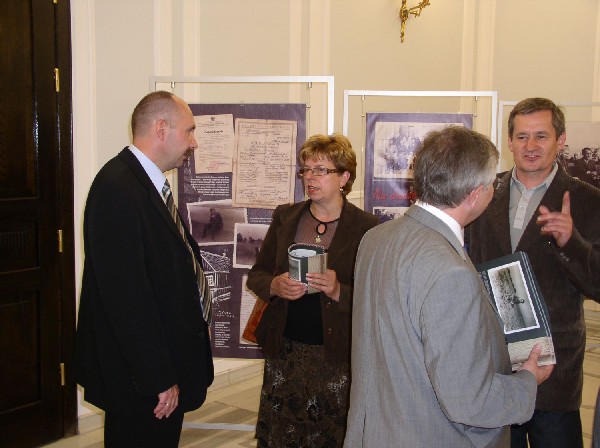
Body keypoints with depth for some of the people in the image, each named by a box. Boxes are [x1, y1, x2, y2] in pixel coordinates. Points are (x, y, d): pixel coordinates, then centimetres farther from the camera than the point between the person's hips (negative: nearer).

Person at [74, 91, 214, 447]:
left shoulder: (149, 183, 9)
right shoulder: (118, 189, -22)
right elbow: (126, 294, -25)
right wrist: (159, 379, -22)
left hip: (165, 366, 10)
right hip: (141, 378, -10)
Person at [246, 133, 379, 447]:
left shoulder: (366, 227, -5)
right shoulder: (285, 217, 7)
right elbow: (256, 274, 10)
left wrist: (339, 292, -23)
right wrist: (274, 286, -12)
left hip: (336, 354, -3)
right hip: (284, 348, 3)